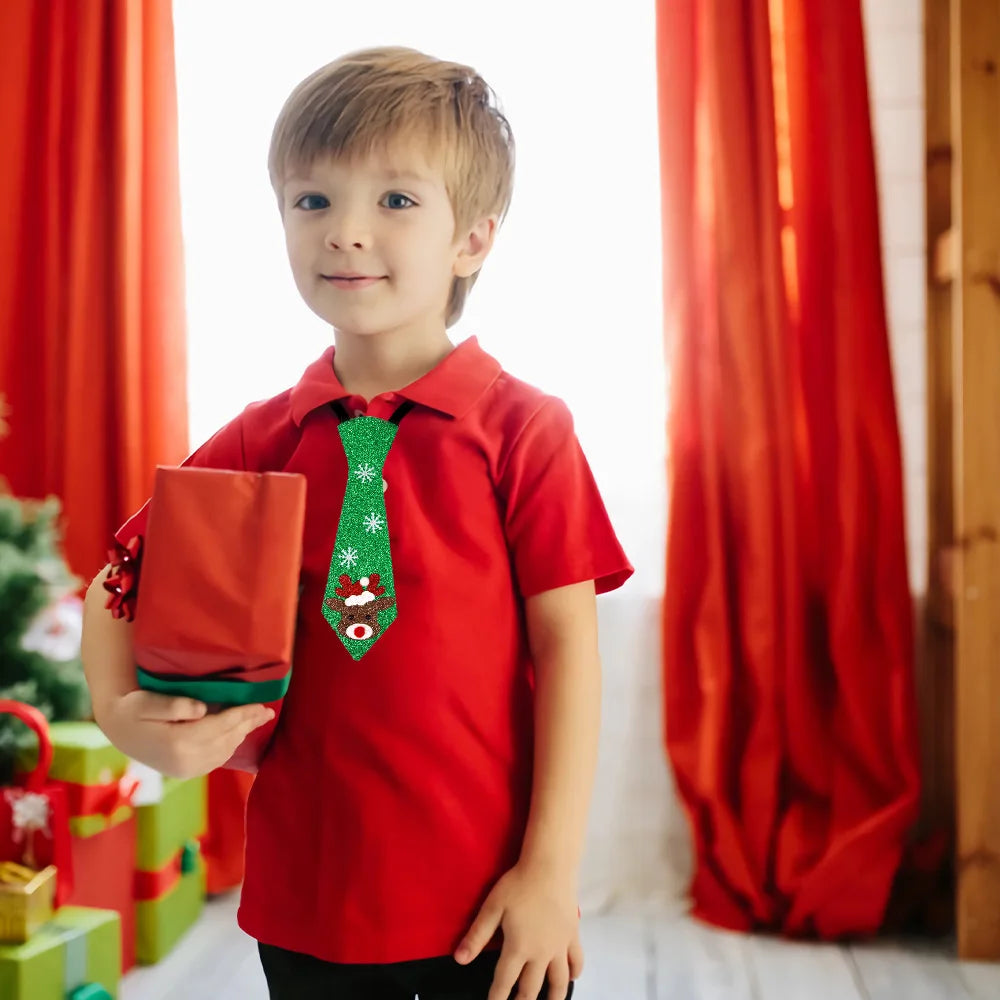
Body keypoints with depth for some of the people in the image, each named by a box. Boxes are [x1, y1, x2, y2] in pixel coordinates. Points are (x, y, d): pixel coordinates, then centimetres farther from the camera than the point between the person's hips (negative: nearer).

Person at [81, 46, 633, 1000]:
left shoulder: (524, 429, -8)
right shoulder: (259, 442, 1)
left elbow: (566, 643, -9)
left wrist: (553, 870, -10)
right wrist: (122, 716, -8)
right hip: (305, 894, 3)